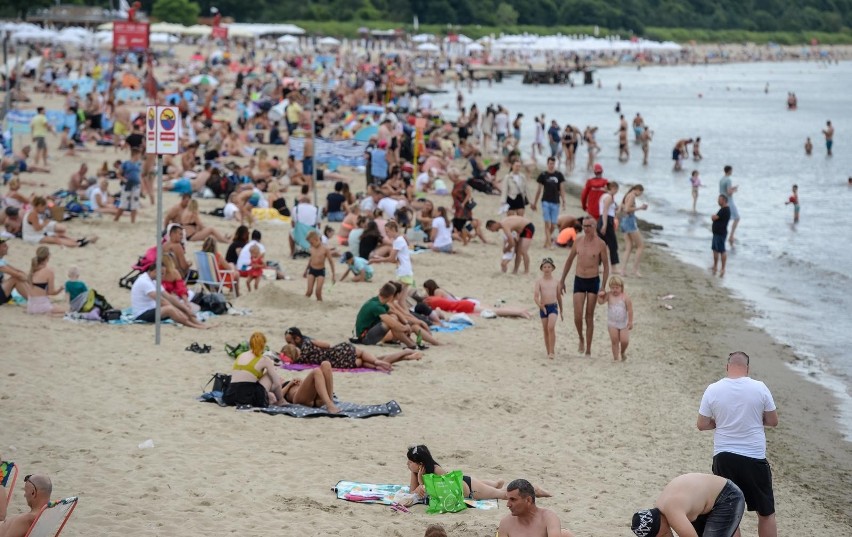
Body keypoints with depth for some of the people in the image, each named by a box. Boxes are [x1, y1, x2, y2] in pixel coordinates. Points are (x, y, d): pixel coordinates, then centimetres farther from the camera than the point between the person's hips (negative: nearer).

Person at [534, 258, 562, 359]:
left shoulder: (555, 281, 5)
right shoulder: (539, 281, 0)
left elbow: (559, 296, 14)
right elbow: (536, 296, -9)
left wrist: (561, 310, 19)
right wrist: (540, 305, -26)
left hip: (553, 306, -1)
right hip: (543, 308, 1)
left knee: (551, 327, -20)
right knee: (545, 331, 8)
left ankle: (552, 351, -17)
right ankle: (548, 352, 19)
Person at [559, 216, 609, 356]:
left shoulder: (600, 244, -7)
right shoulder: (578, 242, 3)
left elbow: (606, 266, -3)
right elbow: (569, 261, 15)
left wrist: (603, 287, -8)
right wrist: (562, 281, 15)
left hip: (593, 281, -2)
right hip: (579, 281, 2)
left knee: (589, 316, 2)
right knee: (577, 316, -8)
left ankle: (588, 348, 11)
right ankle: (581, 339, 20)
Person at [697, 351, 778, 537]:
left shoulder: (713, 390, -5)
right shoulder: (759, 388, -6)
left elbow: (701, 424, 0)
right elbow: (773, 421, 1)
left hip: (723, 458, 1)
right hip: (754, 458, -1)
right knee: (766, 513, 11)